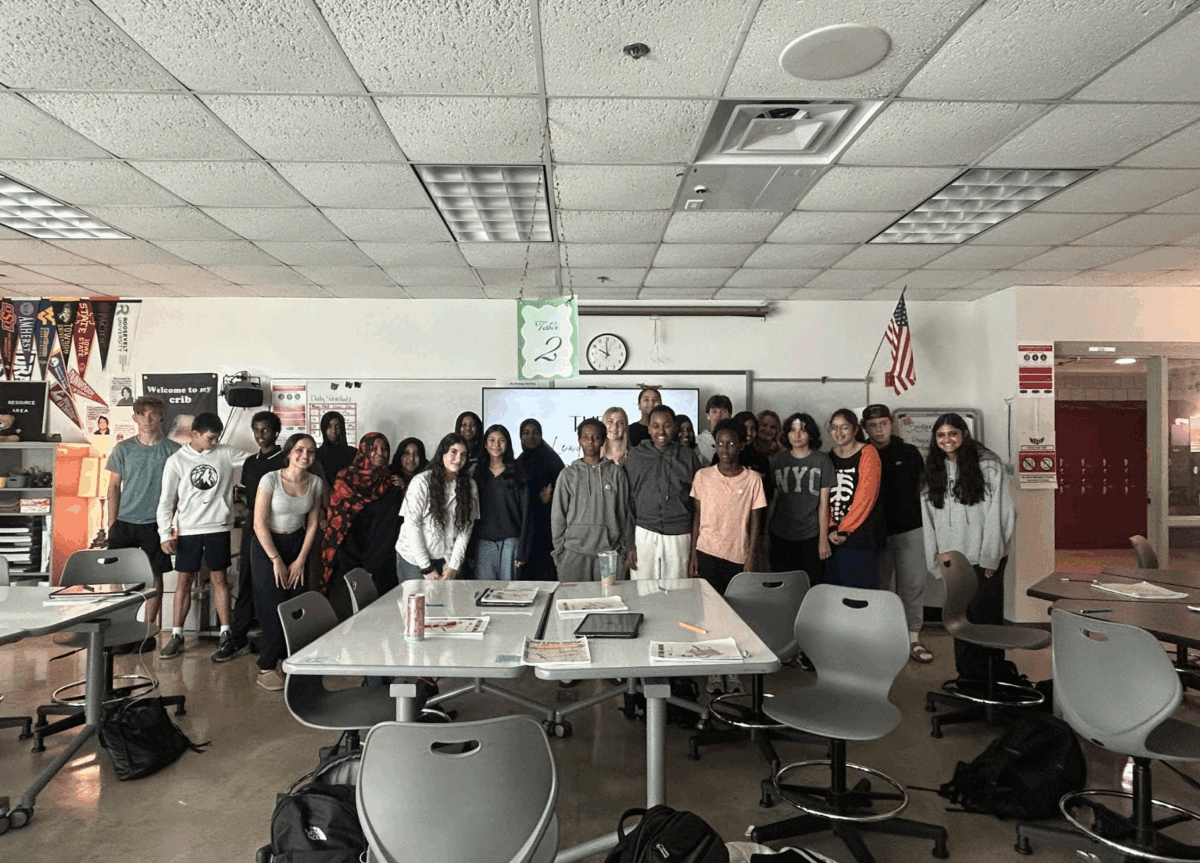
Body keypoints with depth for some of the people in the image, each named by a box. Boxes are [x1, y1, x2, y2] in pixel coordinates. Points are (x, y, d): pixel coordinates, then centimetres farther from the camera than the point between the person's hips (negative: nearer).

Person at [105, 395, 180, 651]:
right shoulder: (123, 449, 4)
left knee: (154, 576, 4)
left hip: (155, 524, -1)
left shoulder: (172, 450, 0)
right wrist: (112, 523, 2)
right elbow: (114, 486, 8)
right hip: (125, 523, 1)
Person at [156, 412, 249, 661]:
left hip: (218, 528, 0)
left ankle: (227, 636, 8)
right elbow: (166, 500, -1)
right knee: (184, 581, 7)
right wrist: (165, 534, -8)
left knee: (219, 578, 4)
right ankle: (177, 636, 17)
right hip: (188, 530, 0)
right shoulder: (176, 461, -2)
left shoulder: (226, 453, 0)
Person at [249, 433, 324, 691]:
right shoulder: (270, 479, -16)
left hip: (297, 543, 4)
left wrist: (300, 560, -2)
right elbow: (259, 524, -14)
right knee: (274, 608, -6)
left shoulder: (316, 483, -3)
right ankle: (266, 668, 8)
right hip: (266, 544, -3)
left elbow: (312, 524, 2)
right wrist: (276, 560, -12)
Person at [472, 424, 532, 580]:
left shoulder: (516, 473, 4)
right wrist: (470, 548, 4)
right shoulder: (477, 472, 11)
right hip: (484, 542, 2)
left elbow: (525, 512, 1)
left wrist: (522, 549, -6)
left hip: (510, 541, -2)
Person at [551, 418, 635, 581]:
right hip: (574, 555, 0)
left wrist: (626, 550, 7)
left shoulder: (616, 473, 6)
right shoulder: (568, 474, 6)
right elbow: (558, 517, 7)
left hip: (609, 552, 0)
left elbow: (625, 514, 9)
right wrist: (559, 553, 3)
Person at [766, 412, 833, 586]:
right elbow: (773, 499, 9)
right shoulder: (778, 460, 7)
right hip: (780, 537, 2)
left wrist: (823, 539, -4)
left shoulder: (822, 460, 0)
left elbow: (824, 502, -1)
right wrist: (766, 533, 8)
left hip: (811, 538, -2)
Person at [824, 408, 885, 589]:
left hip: (861, 535, -5)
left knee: (860, 589, -2)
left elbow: (866, 496, -12)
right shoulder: (829, 457, 11)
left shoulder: (867, 453, -5)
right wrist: (830, 529, -6)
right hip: (833, 538, 5)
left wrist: (844, 529, -12)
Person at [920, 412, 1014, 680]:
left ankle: (992, 676, 12)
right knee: (961, 618, 8)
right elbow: (929, 516, 12)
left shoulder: (988, 464, -5)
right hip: (954, 559, 4)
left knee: (987, 616, 1)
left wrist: (990, 556, -10)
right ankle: (967, 676, 17)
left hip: (984, 558, -4)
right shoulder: (934, 471, 10)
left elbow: (1000, 511, -8)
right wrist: (939, 551, 5)